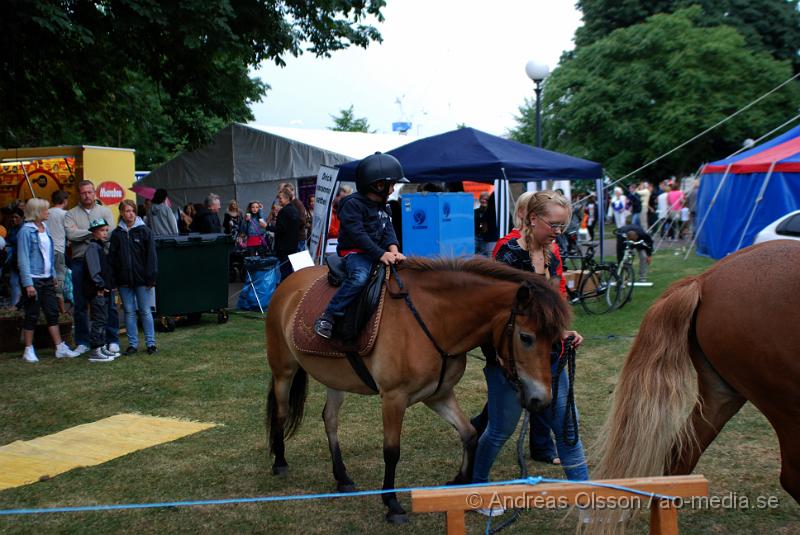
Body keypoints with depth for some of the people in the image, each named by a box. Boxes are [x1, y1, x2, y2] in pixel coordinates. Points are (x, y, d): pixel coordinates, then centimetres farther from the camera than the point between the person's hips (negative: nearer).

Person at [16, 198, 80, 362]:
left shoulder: (45, 228, 9)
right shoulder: (26, 231, -12)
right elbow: (23, 259, -15)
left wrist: (53, 275, 14)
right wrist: (28, 284, -18)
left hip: (47, 279, 7)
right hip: (33, 279, -7)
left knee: (52, 313, 7)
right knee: (32, 315, 2)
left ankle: (60, 348, 11)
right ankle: (28, 350, 13)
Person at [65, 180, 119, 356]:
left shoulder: (105, 211, 9)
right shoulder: (71, 214, 10)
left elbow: (109, 234, -6)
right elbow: (71, 234, -8)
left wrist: (83, 236, -9)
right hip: (80, 263, 1)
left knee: (108, 303, 0)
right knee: (80, 305, 5)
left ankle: (112, 340, 8)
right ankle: (83, 342, 15)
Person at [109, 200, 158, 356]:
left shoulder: (144, 230, -1)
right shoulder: (117, 233, 5)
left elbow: (151, 255, -3)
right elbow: (112, 257, 5)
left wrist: (151, 277, -8)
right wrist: (113, 279, -2)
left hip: (141, 279, -2)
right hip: (124, 279, 2)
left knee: (145, 312, 3)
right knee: (129, 312, 7)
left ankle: (150, 343, 10)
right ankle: (132, 343, 14)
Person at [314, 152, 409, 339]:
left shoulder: (382, 208, 16)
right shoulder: (353, 204, -11)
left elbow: (388, 231, 4)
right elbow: (358, 235, -20)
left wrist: (394, 251, -17)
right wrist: (380, 254, -26)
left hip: (378, 253, 8)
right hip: (355, 252, -8)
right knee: (360, 277, -36)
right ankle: (328, 317, -30)